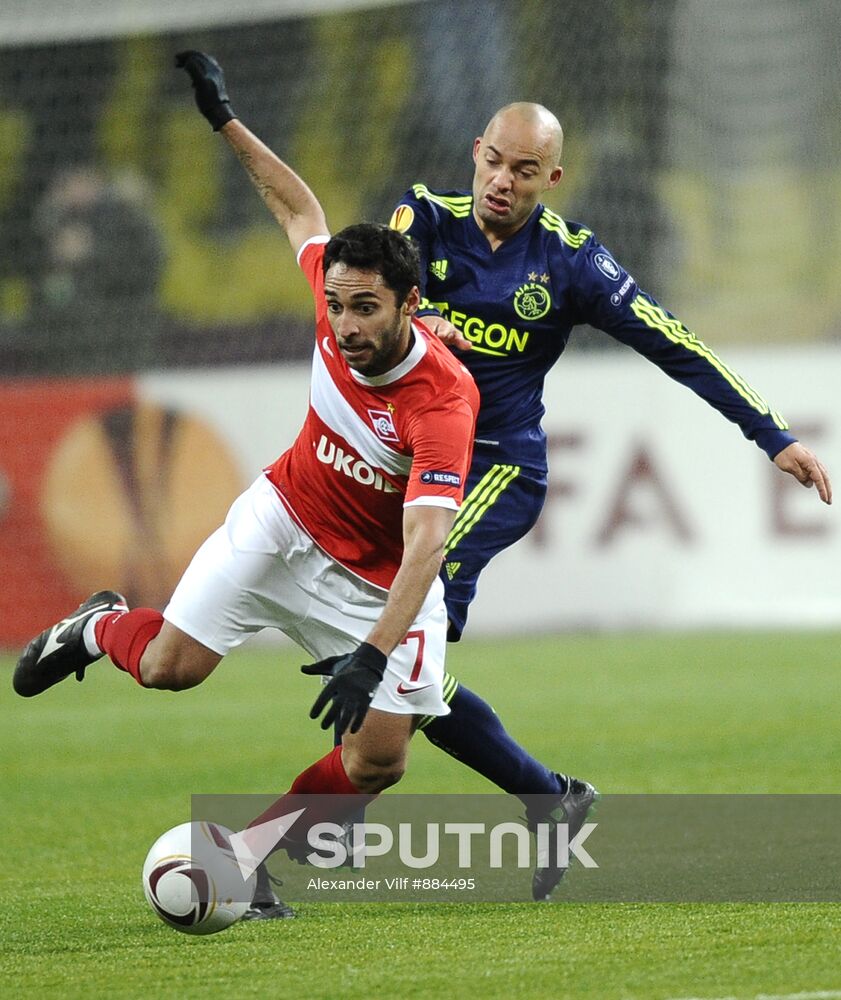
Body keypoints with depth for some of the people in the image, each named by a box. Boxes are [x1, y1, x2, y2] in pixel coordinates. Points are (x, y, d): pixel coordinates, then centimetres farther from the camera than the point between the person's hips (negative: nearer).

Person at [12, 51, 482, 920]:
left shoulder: (444, 400, -34)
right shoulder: (336, 300, -19)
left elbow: (424, 546, -42)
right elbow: (299, 208, 4)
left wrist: (371, 656, -53)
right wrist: (225, 121, 9)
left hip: (382, 580, -3)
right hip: (287, 522, 3)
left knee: (378, 759, -14)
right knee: (170, 666, -13)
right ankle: (100, 627, 23)